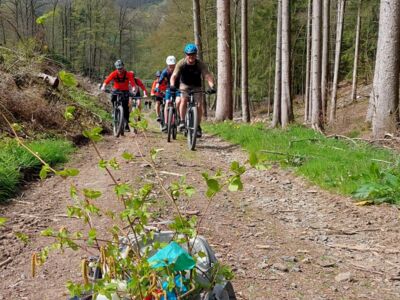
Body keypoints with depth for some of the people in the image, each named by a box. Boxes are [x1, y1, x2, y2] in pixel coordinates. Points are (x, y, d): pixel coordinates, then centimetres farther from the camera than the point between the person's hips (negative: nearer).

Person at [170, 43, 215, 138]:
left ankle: (198, 126, 2)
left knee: (199, 105, -13)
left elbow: (208, 75, -32)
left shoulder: (200, 64, -23)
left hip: (196, 86, 0)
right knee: (184, 100, -27)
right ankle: (182, 121, -15)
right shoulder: (181, 63, -23)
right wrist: (172, 85, -51)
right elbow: (174, 76, -31)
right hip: (185, 85, 0)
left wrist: (211, 86, -50)